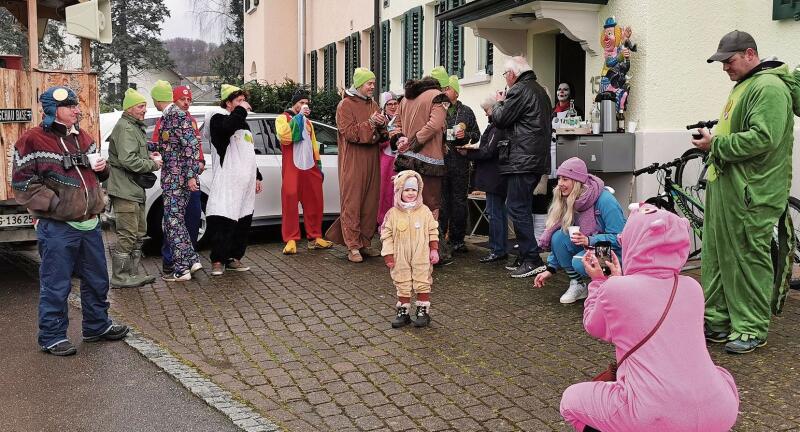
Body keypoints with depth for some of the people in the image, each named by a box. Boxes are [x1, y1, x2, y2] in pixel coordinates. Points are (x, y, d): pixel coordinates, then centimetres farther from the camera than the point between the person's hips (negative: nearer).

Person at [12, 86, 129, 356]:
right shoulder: (33, 141, -9)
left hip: (90, 223, 7)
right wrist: (55, 206, -16)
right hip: (57, 227, -7)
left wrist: (102, 168, 2)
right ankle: (52, 338, 14)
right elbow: (23, 184, -11)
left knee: (97, 280, 16)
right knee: (56, 285, 1)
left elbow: (96, 174, 26)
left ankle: (97, 326, 32)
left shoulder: (82, 137, 13)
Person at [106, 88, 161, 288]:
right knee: (128, 234, -8)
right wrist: (152, 164, -13)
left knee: (140, 233, 16)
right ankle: (119, 277, 0)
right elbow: (128, 160, -24)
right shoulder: (125, 128, -14)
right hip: (125, 190, -11)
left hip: (135, 189, 11)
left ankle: (132, 272, 25)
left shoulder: (135, 127, 21)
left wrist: (148, 157, 10)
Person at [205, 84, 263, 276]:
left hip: (246, 183, 9)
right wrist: (241, 110, -15)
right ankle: (218, 260, -6)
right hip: (227, 183, -9)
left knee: (244, 222, 9)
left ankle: (234, 258, 17)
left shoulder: (242, 122, 24)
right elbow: (227, 127, -30)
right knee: (224, 222, -12)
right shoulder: (218, 118, -3)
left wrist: (257, 177, 27)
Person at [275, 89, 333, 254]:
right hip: (292, 168, -6)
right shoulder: (283, 118, 3)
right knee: (290, 201, -9)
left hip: (310, 167, 6)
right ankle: (291, 240, -8)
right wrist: (298, 116, -12)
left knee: (314, 202, 5)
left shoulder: (307, 121, 25)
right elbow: (284, 137, -16)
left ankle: (315, 237, 13)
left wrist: (318, 163, 19)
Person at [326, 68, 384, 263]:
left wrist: (382, 124, -1)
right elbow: (349, 132, -12)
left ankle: (365, 243, 15)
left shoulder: (373, 104, 18)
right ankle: (353, 246, -4)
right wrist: (370, 123, -17)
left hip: (372, 161, 7)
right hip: (353, 161, -7)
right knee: (352, 203, -6)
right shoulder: (345, 105, -3)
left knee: (370, 203, 6)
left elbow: (381, 134, 20)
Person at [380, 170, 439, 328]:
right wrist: (388, 256, -4)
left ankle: (423, 311, 16)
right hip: (401, 258, 0)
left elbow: (433, 231, 5)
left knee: (422, 284, 4)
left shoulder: (424, 211, -1)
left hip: (421, 257, 0)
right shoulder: (393, 213, -3)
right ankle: (403, 312, 19)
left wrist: (434, 250, 0)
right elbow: (386, 235, -1)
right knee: (402, 285, 8)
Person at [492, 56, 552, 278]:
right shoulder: (540, 91, 20)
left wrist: (499, 103, 9)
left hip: (522, 159, -10)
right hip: (538, 159, 10)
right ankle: (525, 257, 18)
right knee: (523, 207, 14)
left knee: (517, 208, -8)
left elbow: (500, 119, -9)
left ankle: (532, 259, -9)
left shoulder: (519, 90, -11)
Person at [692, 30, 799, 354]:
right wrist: (715, 138, 13)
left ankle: (752, 329, 9)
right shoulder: (743, 86, 20)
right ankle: (717, 320, 24)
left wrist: (716, 144, -16)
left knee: (749, 260, -2)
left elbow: (762, 139, -24)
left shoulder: (769, 88, -14)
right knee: (715, 256, 13)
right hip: (725, 185, 10)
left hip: (749, 193, -10)